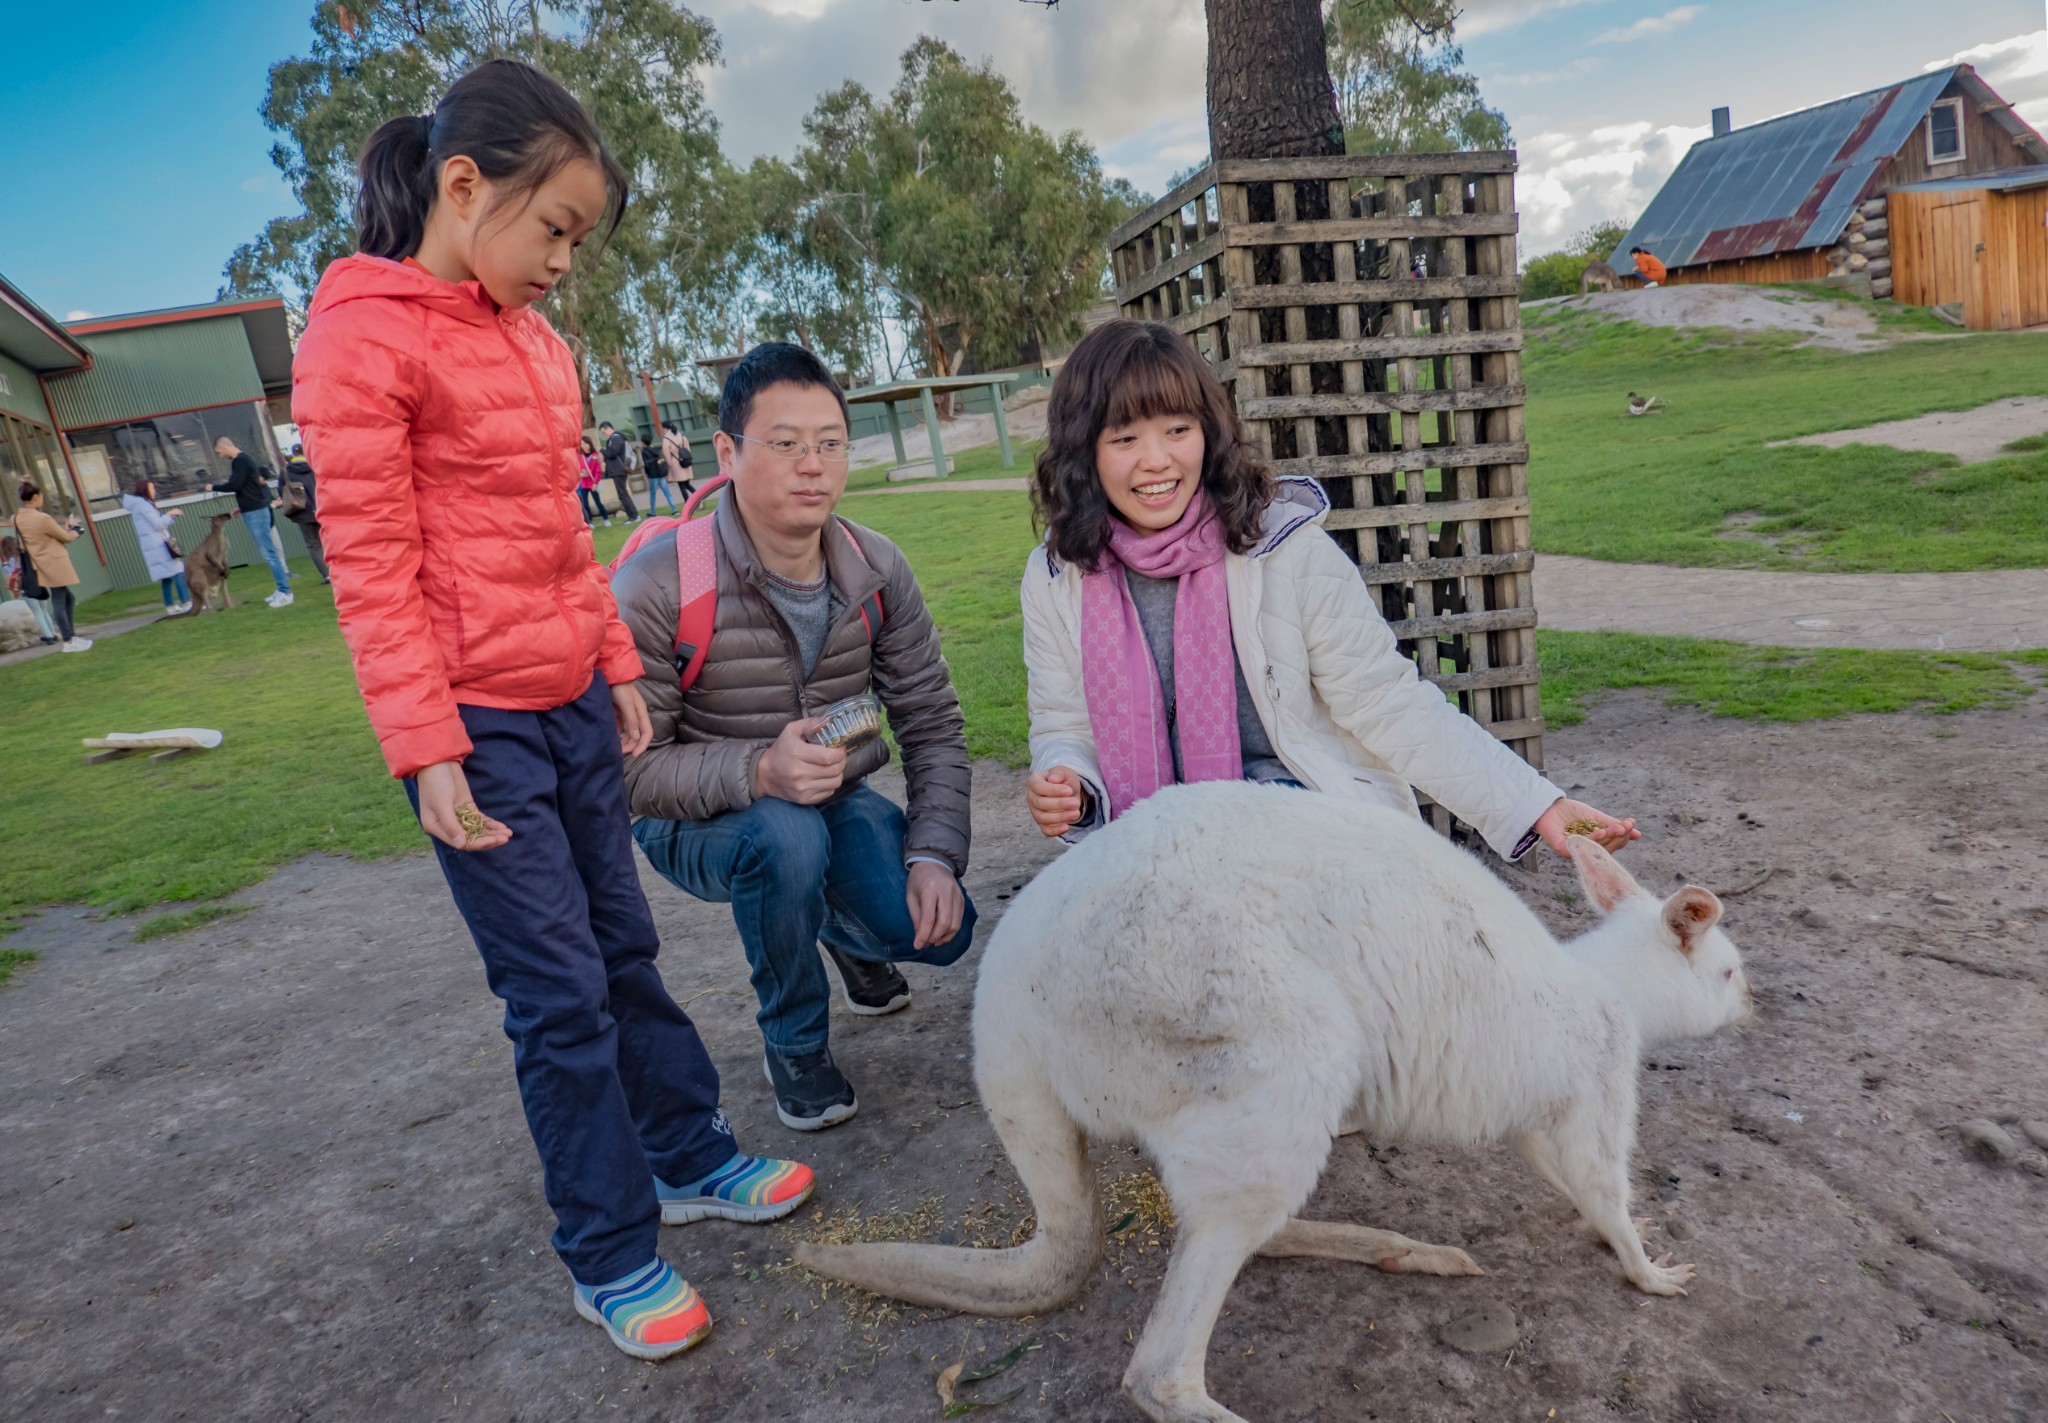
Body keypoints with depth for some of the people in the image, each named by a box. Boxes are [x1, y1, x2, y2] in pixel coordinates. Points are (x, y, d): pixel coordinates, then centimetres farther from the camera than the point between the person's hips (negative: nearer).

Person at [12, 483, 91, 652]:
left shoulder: (18, 519, 5)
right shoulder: (42, 518, -21)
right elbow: (65, 537, -9)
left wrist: (65, 527, 14)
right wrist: (75, 531, 11)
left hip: (43, 566, 9)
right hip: (54, 565, -8)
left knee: (67, 598, 18)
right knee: (59, 602, -2)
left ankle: (68, 634, 22)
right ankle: (68, 641, 3)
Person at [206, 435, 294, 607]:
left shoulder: (240, 461, -12)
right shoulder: (245, 458, 18)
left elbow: (234, 485, -18)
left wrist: (213, 487, -3)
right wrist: (242, 506, 21)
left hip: (255, 512, -10)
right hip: (255, 509, 10)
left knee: (268, 552, -12)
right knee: (267, 551, 10)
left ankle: (285, 593, -14)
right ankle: (282, 590, 12)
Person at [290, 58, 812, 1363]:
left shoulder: (533, 341, 13)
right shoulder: (362, 337, -10)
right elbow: (369, 564, -13)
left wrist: (620, 666, 16)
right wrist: (427, 751, -16)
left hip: (575, 705, 7)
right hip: (481, 725, -7)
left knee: (623, 948, 17)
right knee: (560, 992, 1)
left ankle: (691, 1157, 34)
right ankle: (612, 1257, 18)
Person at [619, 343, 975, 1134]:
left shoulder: (876, 570, -9)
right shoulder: (658, 587, -24)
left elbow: (932, 722, -5)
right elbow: (628, 769, -22)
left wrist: (935, 855, -18)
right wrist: (758, 772, -39)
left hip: (834, 800, 4)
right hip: (699, 824, -3)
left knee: (940, 928, -18)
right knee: (787, 836, -37)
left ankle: (847, 929, 24)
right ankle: (794, 1045, -6)